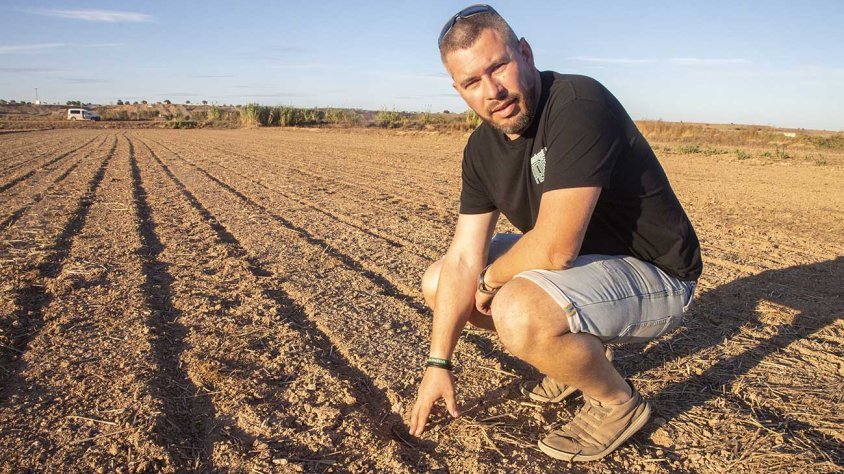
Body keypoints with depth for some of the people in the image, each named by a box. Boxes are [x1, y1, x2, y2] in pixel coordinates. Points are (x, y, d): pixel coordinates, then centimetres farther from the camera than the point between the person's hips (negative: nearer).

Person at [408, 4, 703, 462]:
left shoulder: (578, 106, -27)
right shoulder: (483, 148, -2)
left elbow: (555, 248, -32)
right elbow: (463, 259, -3)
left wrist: (491, 278, -11)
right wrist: (438, 363, -4)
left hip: (655, 275, -8)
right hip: (580, 264, 8)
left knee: (518, 312, -36)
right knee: (437, 282, 7)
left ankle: (618, 402, -3)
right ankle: (579, 354, 16)